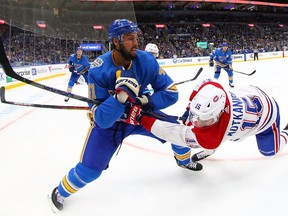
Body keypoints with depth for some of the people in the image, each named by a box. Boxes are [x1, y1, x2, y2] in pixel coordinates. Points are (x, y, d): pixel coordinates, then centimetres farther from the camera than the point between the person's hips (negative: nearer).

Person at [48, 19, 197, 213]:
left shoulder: (147, 61, -21)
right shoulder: (99, 70, -29)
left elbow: (171, 92, -15)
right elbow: (101, 120, -32)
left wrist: (146, 101, -30)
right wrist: (120, 95, -46)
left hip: (140, 114, 4)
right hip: (108, 122, -3)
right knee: (88, 170, -10)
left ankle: (184, 160, 35)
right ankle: (60, 192, 23)